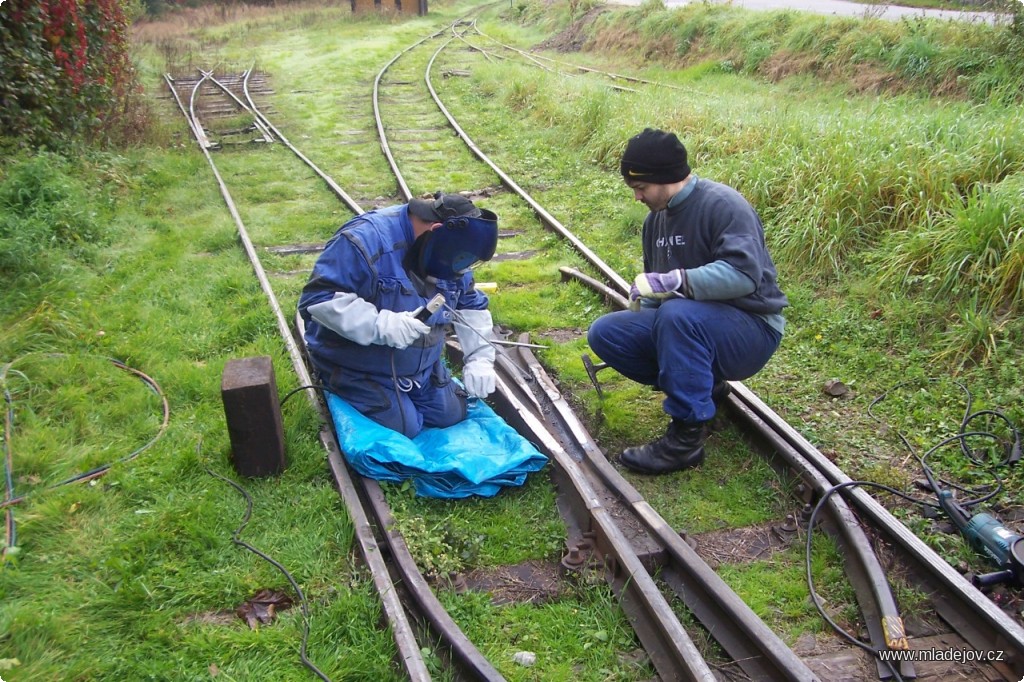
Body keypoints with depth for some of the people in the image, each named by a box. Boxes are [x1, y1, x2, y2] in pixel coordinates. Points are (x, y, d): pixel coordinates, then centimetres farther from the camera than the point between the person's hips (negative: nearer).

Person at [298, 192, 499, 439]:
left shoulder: (450, 251, -5)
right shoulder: (364, 240, -30)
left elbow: (472, 307, 5)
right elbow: (316, 299, -32)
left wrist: (480, 358, -9)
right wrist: (381, 324, -41)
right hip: (358, 366, -7)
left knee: (451, 416, 7)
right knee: (405, 428, -12)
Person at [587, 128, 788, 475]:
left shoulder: (723, 204, -17)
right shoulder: (656, 218, 8)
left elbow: (744, 273, -32)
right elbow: (657, 290, 19)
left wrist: (672, 281, -34)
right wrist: (642, 306, 0)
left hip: (750, 328, -8)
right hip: (690, 326, 8)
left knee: (677, 314, -37)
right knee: (604, 332, -5)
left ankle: (687, 438, -26)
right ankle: (704, 386, 6)